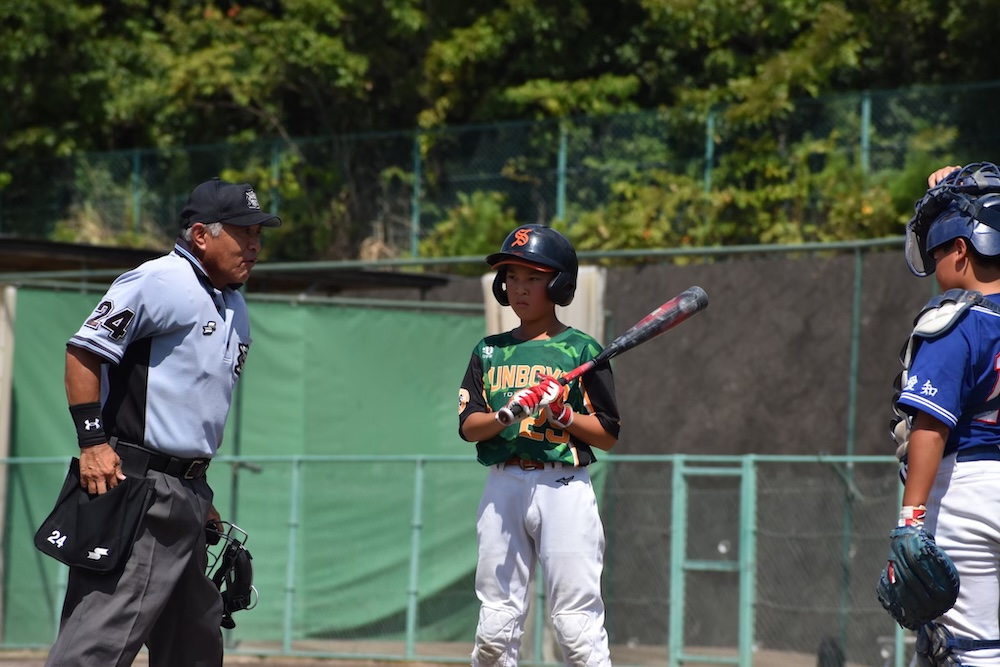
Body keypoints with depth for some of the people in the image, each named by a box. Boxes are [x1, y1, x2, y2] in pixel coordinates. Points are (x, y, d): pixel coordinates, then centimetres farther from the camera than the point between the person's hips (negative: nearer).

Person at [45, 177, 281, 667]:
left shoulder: (235, 309, 19)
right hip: (136, 485, -10)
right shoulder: (161, 281, -9)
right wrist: (93, 439, -21)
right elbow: (84, 351, -13)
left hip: (188, 493, 10)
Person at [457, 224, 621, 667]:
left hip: (564, 487, -4)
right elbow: (469, 427, 5)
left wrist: (562, 413, -15)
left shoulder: (581, 350, 2)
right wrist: (508, 413, -14)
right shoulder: (490, 351, 13)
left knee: (578, 630, -8)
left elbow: (608, 437, 1)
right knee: (495, 629, 5)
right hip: (503, 487, 4)